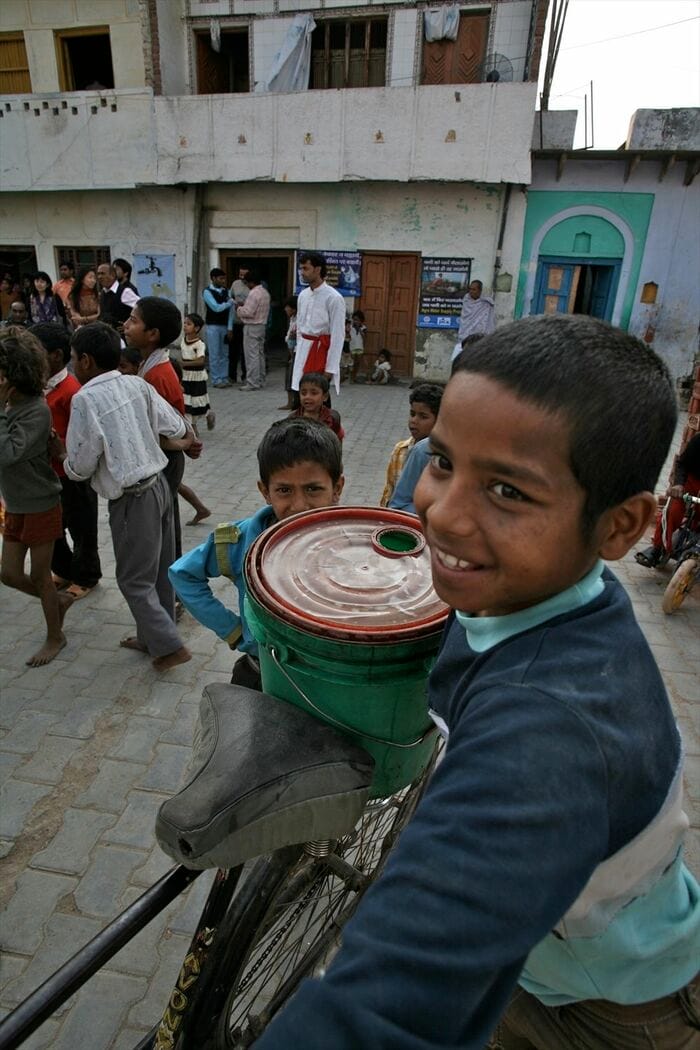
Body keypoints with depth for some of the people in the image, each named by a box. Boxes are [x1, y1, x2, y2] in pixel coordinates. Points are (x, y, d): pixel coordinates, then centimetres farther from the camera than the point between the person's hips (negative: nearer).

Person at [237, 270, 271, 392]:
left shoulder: (254, 293, -17)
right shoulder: (265, 292, 12)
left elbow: (248, 312, -22)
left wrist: (239, 309, -4)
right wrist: (245, 305, 10)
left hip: (252, 327, -10)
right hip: (262, 325, 10)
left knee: (252, 355, -7)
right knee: (260, 354, 13)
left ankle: (253, 383, -5)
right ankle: (260, 380, 20)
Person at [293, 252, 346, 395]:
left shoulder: (333, 298, -13)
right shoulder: (303, 295, 8)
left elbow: (337, 335, -13)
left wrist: (331, 367, -15)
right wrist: (299, 352, 14)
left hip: (321, 350, -6)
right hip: (303, 351, 6)